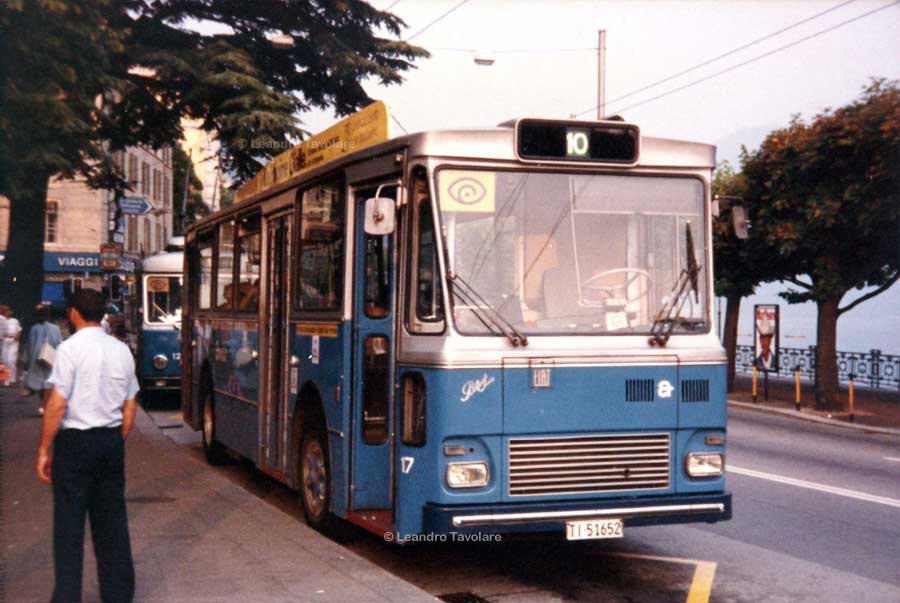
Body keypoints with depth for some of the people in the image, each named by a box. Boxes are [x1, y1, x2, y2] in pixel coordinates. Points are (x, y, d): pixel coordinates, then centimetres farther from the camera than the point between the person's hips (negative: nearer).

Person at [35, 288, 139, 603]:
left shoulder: (71, 348, -11)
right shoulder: (122, 350, 7)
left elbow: (57, 404, -14)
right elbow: (130, 407, 10)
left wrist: (44, 450, -7)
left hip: (76, 441, -5)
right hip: (112, 440, 5)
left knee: (69, 524, 2)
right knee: (112, 520, 13)